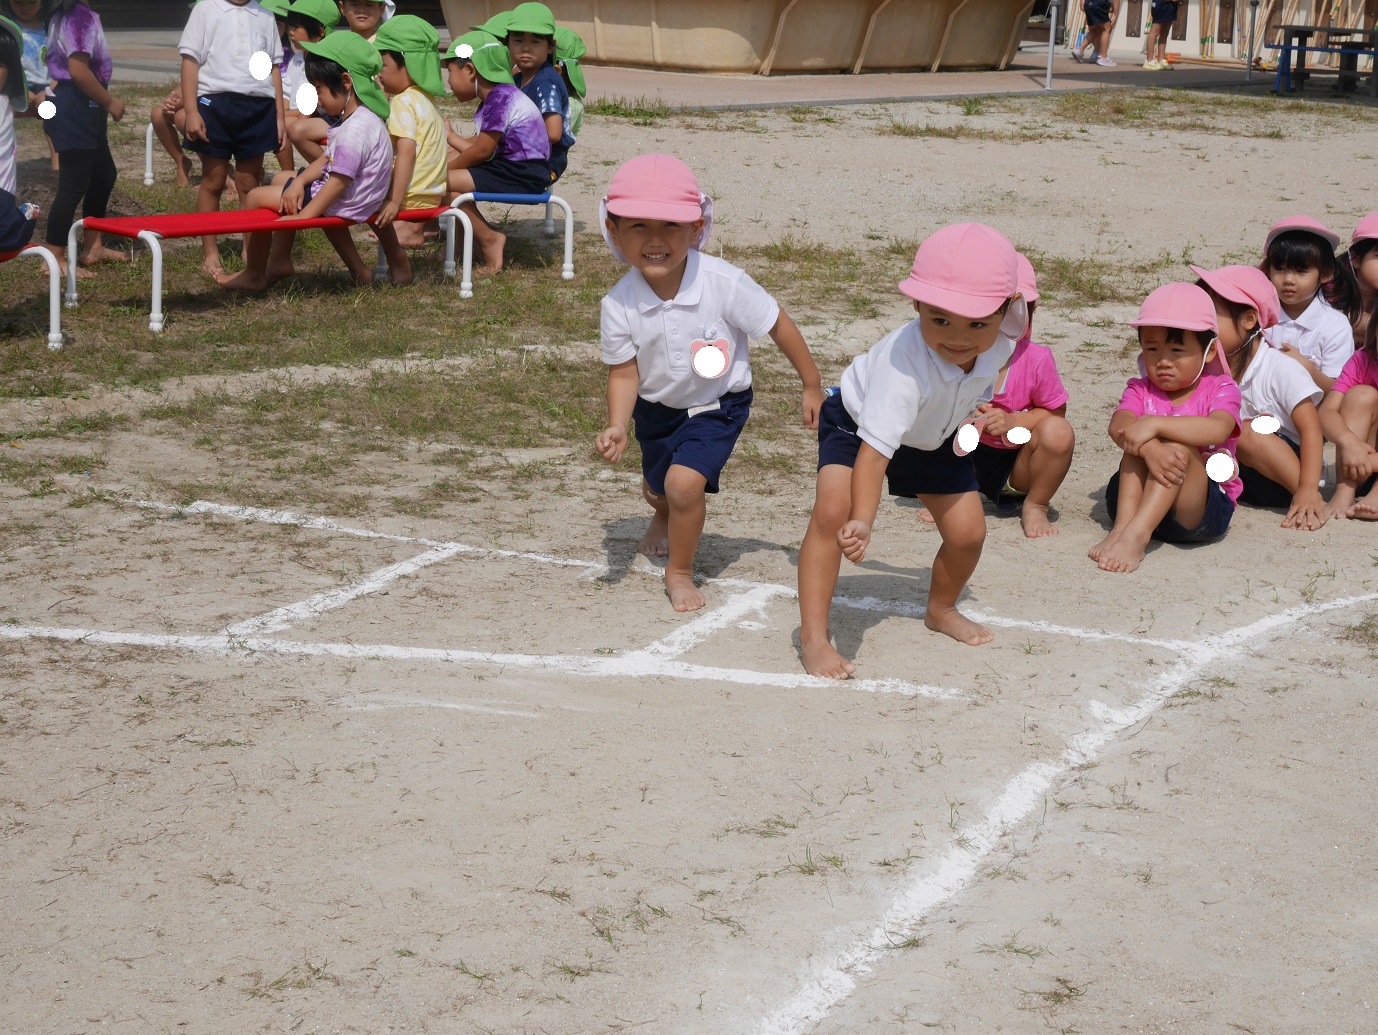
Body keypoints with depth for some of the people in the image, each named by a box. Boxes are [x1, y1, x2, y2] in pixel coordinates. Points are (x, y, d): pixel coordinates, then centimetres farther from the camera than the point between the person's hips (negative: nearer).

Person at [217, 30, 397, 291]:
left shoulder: (355, 131, -28)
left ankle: (254, 276, 12)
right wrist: (299, 182, -2)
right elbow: (327, 160, 11)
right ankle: (279, 260, 28)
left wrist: (303, 216, -26)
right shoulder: (363, 117, 6)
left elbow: (338, 182, -30)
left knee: (257, 197, -4)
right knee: (281, 179, 27)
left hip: (342, 205, -11)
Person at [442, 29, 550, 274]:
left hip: (523, 176, -11)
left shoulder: (500, 99, -17)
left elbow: (482, 151, -17)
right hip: (513, 168, 11)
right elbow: (476, 145, 15)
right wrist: (449, 136, 28)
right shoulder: (496, 97, 14)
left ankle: (488, 238, -10)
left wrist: (446, 168, -5)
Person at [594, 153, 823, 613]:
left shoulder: (724, 283, -31)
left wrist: (813, 387, -7)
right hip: (656, 406, 3)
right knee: (656, 485, 27)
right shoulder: (619, 304, -25)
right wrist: (618, 425, -32)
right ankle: (664, 520, 68)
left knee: (685, 482, -24)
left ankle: (680, 572, 4)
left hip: (717, 405, -3)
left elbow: (778, 326, -17)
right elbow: (624, 371, -15)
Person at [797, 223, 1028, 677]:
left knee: (967, 532, 1)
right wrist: (863, 521, -62)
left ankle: (941, 610, 32)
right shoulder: (903, 364, -46)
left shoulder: (1001, 340, -27)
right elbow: (875, 448, -52)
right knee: (831, 513, -27)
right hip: (858, 421, -5)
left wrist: (979, 409, -1)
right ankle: (813, 636, -19)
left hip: (936, 435, 5)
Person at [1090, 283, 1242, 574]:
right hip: (1143, 503, 2)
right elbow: (1119, 425, -17)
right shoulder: (1141, 390, 7)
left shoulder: (1220, 389, 0)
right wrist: (1149, 448, -40)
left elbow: (1218, 429, -26)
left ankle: (1136, 534, -47)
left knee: (1177, 447, -29)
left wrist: (1155, 424, -36)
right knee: (1139, 444, -22)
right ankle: (1122, 527, -40)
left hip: (1205, 509, -2)